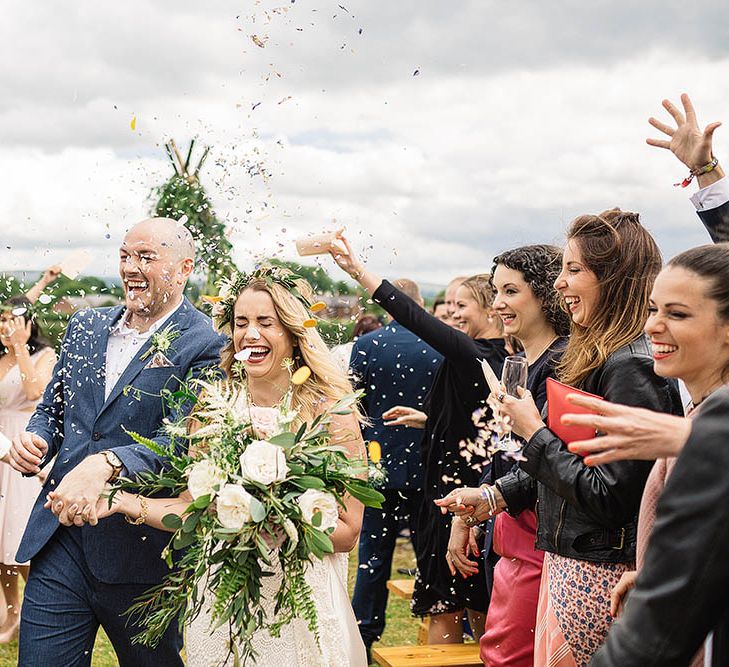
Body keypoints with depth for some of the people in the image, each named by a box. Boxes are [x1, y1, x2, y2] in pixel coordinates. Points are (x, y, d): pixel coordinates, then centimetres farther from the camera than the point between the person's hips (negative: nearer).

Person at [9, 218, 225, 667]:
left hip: (142, 549, -4)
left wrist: (105, 465, -35)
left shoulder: (205, 348, -10)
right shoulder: (86, 327, 10)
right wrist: (35, 440, -4)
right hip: (59, 539, 5)